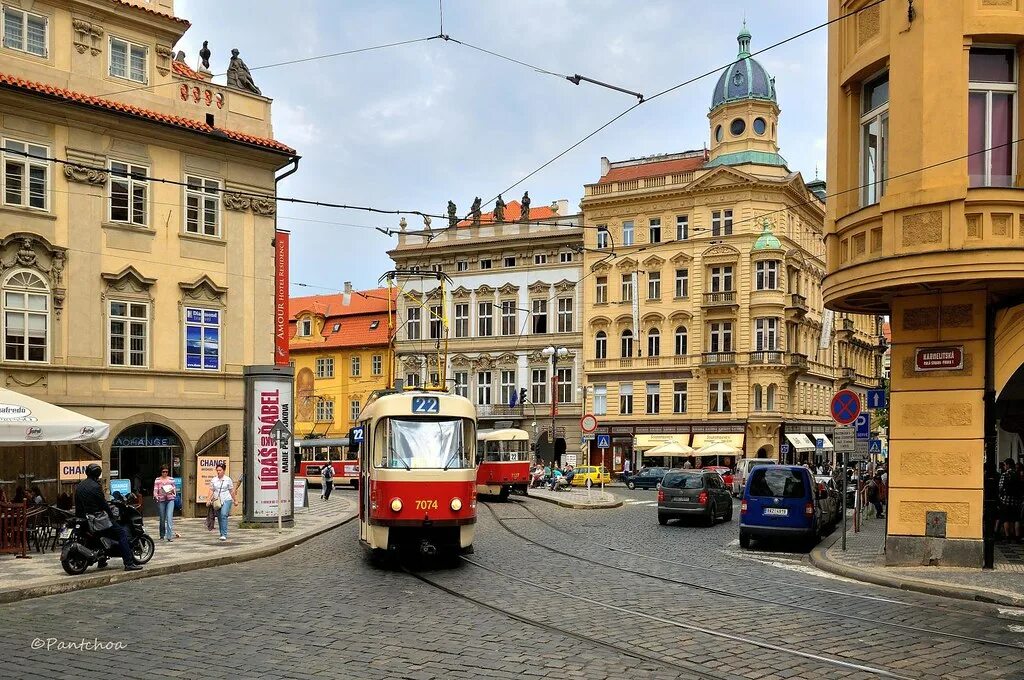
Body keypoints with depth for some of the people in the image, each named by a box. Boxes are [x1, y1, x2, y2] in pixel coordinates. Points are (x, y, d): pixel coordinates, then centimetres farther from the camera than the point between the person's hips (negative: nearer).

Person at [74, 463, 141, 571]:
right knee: (122, 533, -7)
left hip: (83, 518, 9)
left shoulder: (79, 486, 12)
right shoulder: (95, 486, -15)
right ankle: (129, 563, -16)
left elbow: (78, 504, 18)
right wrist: (112, 516, -2)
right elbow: (103, 504, -14)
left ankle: (102, 561, 35)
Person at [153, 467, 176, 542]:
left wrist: (173, 490, -9)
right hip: (161, 500, 0)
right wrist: (156, 496, -20)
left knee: (169, 517, -13)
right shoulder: (157, 480, 5)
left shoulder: (171, 479, 9)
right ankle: (162, 534, 26)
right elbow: (155, 489, 0)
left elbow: (174, 488, 14)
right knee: (162, 518, 7)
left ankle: (170, 536, -17)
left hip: (170, 499, 0)